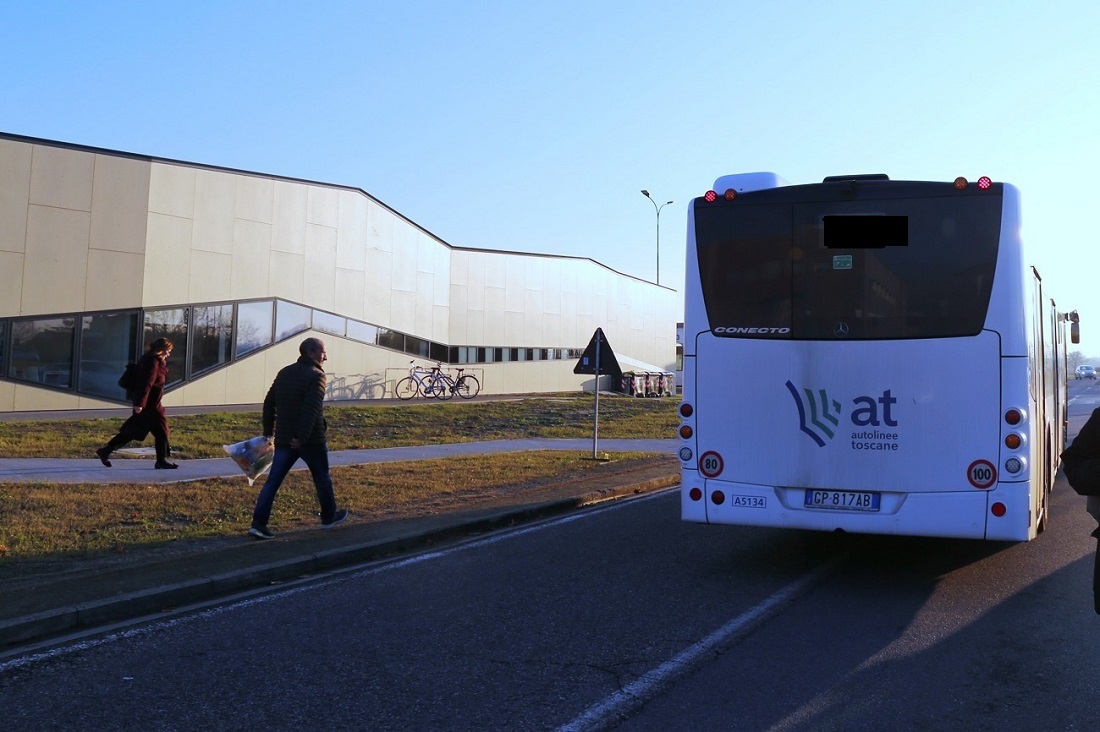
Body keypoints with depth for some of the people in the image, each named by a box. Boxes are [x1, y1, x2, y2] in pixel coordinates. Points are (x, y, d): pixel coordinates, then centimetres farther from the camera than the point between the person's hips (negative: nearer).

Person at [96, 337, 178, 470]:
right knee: (161, 430, -1)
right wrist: (140, 403, -26)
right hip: (149, 404, -10)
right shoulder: (153, 362, -18)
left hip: (145, 402, 10)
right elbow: (146, 384, -24)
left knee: (132, 430, 13)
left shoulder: (149, 359, 14)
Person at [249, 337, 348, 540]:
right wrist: (302, 437, -24)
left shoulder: (284, 373, 13)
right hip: (310, 439, -6)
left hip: (283, 438, 6)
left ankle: (258, 523, -5)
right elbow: (311, 409, -23)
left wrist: (268, 431, 21)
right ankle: (329, 517, 28)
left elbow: (269, 403, 16)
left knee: (273, 480, 3)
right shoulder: (316, 375, -11)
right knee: (322, 478, 13)